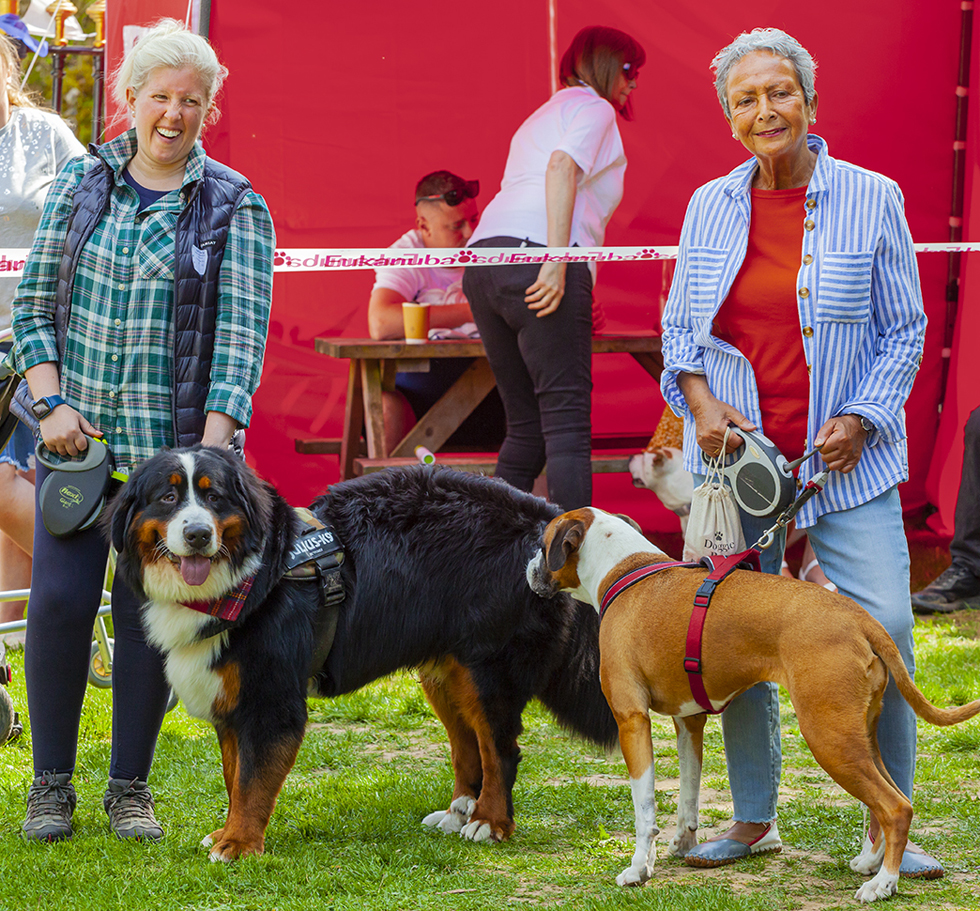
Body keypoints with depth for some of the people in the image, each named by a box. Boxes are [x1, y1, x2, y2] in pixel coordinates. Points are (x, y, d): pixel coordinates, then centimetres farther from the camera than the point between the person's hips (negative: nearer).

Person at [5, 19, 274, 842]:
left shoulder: (235, 206, 0)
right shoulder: (80, 185, 7)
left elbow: (242, 332, -8)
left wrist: (215, 441, -18)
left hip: (174, 445, -1)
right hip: (75, 433, 2)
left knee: (149, 610, 0)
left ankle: (130, 786, 15)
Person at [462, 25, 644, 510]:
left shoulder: (539, 117, 33)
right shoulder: (593, 107, 7)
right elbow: (562, 166, -12)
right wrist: (557, 262, -22)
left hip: (483, 260, 8)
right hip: (535, 255, -8)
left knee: (526, 425, 10)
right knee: (567, 421, -11)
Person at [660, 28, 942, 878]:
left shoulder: (871, 199, -2)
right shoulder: (709, 206, 6)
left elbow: (905, 329, 2)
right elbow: (680, 326, 13)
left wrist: (860, 419, -10)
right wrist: (701, 402, -5)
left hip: (848, 460, -2)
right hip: (735, 455, 3)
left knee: (884, 630, -10)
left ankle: (889, 828, 3)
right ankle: (754, 820, 19)